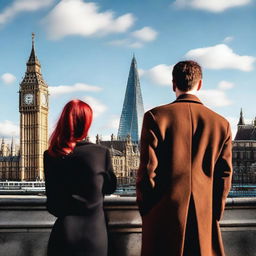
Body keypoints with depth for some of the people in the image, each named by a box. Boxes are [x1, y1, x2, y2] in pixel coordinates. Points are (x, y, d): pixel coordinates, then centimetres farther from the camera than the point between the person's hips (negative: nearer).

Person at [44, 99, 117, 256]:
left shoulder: (50, 156, -7)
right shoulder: (102, 152, -11)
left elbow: (53, 205, 1)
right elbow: (111, 187, 6)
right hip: (95, 235, 0)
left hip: (64, 233, 1)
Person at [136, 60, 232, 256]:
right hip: (204, 217, 2)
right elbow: (224, 175, 4)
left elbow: (148, 169, -7)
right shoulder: (221, 123, 3)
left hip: (164, 216, -2)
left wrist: (144, 210, 5)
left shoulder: (155, 116, -5)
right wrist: (215, 216, 14)